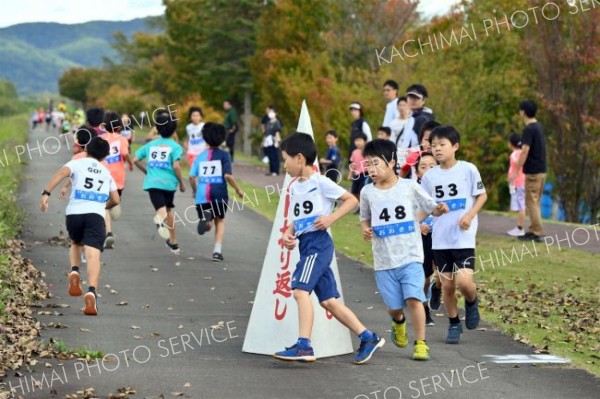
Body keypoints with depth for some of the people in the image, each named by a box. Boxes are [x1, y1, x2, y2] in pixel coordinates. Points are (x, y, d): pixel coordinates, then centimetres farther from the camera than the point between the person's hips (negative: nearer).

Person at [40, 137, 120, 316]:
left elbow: (62, 173, -8)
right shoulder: (106, 172, 25)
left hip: (74, 212, 0)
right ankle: (91, 291, -36)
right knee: (93, 254, -14)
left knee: (76, 243, 30)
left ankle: (74, 271, 4)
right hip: (96, 214, 0)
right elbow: (115, 200, 25)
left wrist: (46, 193, -15)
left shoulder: (78, 163, 15)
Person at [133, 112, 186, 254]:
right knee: (168, 210, 20)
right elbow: (176, 166, -12)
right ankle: (173, 242, 28)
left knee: (162, 210, -10)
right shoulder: (175, 146, 0)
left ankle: (160, 217, -49)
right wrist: (181, 183, 0)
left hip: (152, 182, 1)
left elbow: (135, 160, 9)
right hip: (169, 183, -1)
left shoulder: (150, 145, 11)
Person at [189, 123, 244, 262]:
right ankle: (217, 250, 10)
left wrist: (195, 191, 21)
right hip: (219, 194, -2)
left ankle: (205, 219, -25)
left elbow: (192, 176, 5)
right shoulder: (224, 155, -1)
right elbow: (228, 175, -11)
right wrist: (238, 189, 1)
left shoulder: (200, 156, 9)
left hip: (202, 194, 2)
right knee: (220, 220, 21)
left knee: (207, 225, 12)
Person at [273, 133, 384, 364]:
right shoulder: (294, 187, 17)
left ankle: (304, 346, -23)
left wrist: (330, 218, -16)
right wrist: (288, 234, 4)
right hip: (305, 245, 9)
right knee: (328, 300, 9)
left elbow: (352, 201, -6)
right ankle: (368, 338, 16)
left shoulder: (320, 182, -7)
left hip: (318, 243, -9)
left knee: (300, 290, -21)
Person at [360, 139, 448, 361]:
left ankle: (420, 344, -3)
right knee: (394, 306, 6)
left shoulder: (409, 187, -3)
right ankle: (398, 323, 43)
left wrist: (439, 209, -19)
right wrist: (365, 229, -6)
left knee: (414, 298, -15)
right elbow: (365, 217, 16)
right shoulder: (367, 192, 2)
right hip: (384, 260, 2)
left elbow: (430, 207, 4)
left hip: (411, 257, -2)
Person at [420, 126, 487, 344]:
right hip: (440, 238, 4)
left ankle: (472, 302, 18)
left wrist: (470, 215, -12)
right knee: (447, 284, 7)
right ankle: (454, 324, 23)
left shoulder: (468, 169, -5)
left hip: (463, 236, -4)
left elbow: (482, 195, 2)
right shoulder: (429, 176, 4)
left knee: (464, 281, -16)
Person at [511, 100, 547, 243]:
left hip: (533, 172, -9)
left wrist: (515, 171, -17)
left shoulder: (529, 129, -16)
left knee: (531, 202, -4)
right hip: (542, 170, 9)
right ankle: (533, 230, 18)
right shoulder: (539, 127, 12)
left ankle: (537, 232, -5)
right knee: (535, 202, 14)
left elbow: (524, 152, -20)